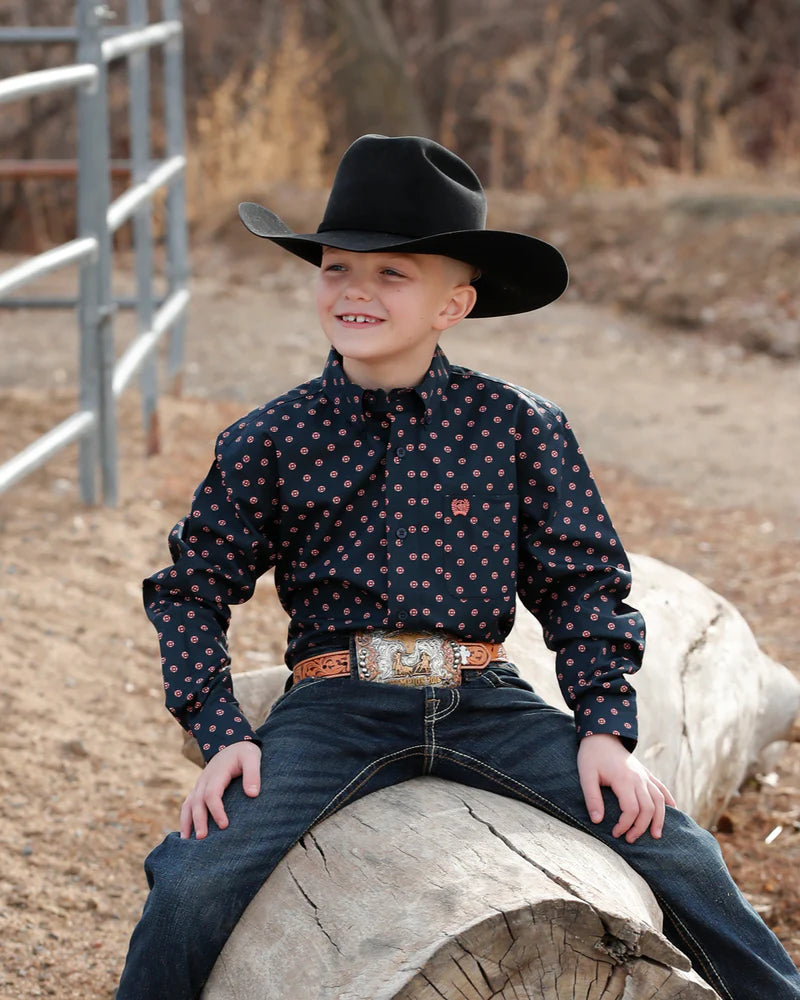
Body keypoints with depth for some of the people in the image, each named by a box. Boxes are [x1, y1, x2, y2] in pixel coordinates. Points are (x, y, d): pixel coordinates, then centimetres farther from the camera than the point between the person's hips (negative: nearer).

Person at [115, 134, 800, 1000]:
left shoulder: (519, 427, 2)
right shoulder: (269, 441, 2)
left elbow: (583, 579, 8)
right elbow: (191, 588, 9)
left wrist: (606, 726, -4)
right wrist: (222, 734, -3)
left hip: (485, 701, 1)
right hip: (332, 706, -1)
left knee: (680, 857, -9)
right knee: (195, 887, -23)